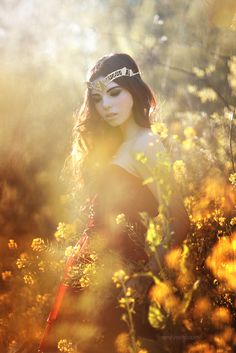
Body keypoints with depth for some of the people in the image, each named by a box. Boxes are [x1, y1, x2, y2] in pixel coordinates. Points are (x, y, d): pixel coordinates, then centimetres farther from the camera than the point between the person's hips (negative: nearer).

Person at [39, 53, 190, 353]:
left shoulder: (144, 144, -13)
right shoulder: (115, 145, 13)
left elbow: (176, 221, -19)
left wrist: (146, 277, -18)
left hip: (127, 269, -8)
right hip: (107, 268, 8)